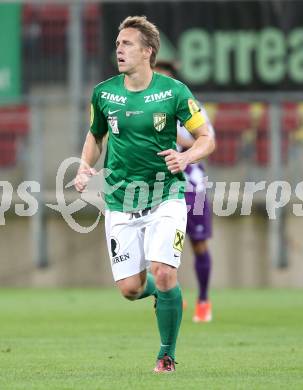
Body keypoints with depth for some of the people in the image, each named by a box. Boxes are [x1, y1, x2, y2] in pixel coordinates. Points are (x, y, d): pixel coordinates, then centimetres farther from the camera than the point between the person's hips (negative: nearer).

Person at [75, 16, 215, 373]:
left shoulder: (173, 92, -7)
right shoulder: (103, 93, 2)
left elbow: (207, 138, 0)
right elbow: (96, 134, 20)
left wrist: (186, 157, -20)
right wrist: (85, 167, 2)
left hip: (166, 198, -3)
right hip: (120, 201, 3)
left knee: (163, 275, -18)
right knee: (130, 288, -4)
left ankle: (167, 355, 4)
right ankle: (162, 292, 34)